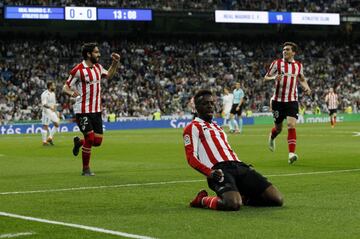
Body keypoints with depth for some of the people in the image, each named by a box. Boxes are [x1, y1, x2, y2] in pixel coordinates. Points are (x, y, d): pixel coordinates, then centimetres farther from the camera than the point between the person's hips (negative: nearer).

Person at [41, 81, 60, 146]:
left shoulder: (53, 93, 13)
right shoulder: (45, 94, -14)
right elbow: (44, 104, -23)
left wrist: (56, 112, 21)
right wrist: (50, 107, -40)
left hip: (53, 112, 8)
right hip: (47, 112, -8)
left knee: (57, 124, 2)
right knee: (45, 126, -3)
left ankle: (50, 138, 12)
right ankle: (44, 141, 3)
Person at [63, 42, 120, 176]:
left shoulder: (98, 67, 9)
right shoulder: (78, 70, -11)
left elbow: (109, 75, 29)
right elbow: (66, 87, -7)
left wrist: (115, 62, 16)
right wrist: (72, 92, -28)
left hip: (96, 110, 6)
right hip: (83, 111, -6)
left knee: (97, 141, 2)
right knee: (90, 139, -10)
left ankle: (79, 142, 33)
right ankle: (86, 169, 6)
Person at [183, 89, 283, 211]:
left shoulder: (217, 127, 33)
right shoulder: (193, 127, 8)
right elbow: (191, 158, -4)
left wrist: (245, 169, 18)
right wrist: (210, 173, -21)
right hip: (220, 170, -7)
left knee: (277, 199, -10)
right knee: (233, 204, -36)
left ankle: (242, 197, 11)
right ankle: (202, 200, -6)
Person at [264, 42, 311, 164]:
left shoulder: (298, 65, 7)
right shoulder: (277, 63, -1)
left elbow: (302, 79, 23)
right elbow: (265, 78, 2)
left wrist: (306, 87, 2)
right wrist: (274, 77, -20)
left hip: (292, 100, 1)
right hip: (278, 100, -1)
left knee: (291, 125, -16)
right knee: (278, 127, 9)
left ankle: (291, 154, -19)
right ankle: (272, 137, 46)